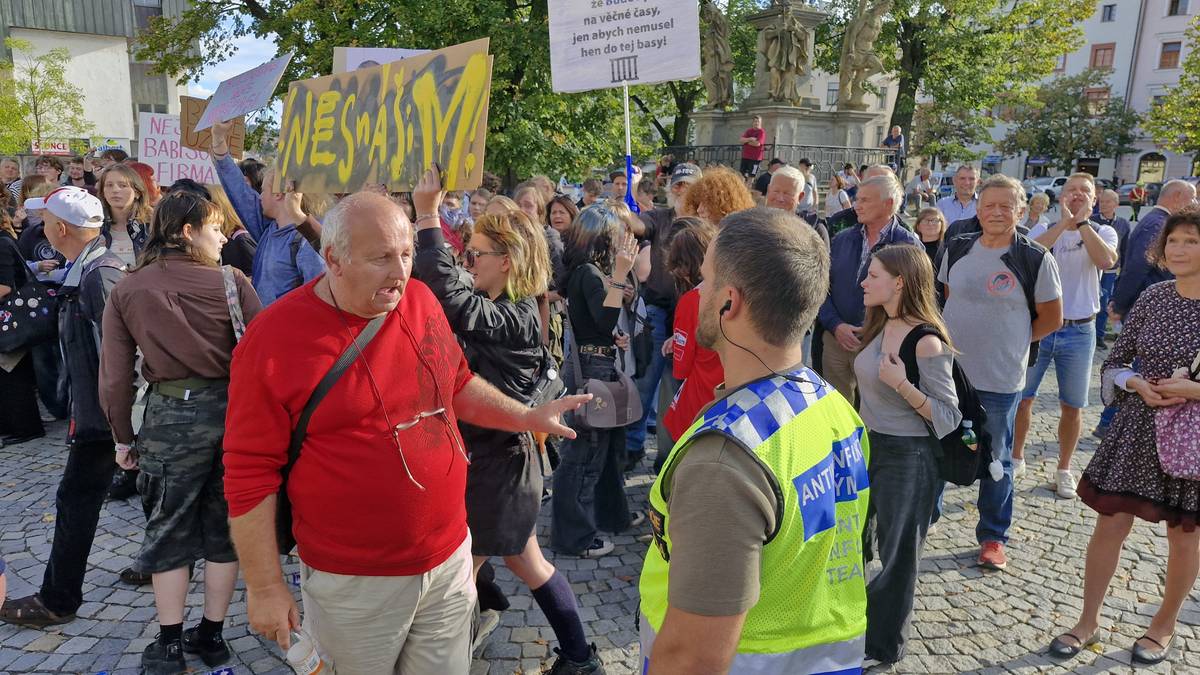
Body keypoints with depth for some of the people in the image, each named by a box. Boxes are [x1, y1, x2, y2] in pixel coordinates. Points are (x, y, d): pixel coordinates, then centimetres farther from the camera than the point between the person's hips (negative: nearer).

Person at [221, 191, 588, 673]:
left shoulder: (421, 301, -2)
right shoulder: (274, 338, -15)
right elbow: (249, 473, -11)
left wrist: (528, 417, 4)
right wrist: (265, 586, -8)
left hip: (450, 556, 4)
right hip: (353, 582, -4)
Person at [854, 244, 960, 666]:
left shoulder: (927, 343, -21)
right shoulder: (881, 327, 3)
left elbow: (949, 417, -19)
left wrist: (902, 384, -29)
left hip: (907, 457, -8)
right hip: (868, 446, 8)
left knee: (895, 552, 9)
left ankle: (883, 646, 29)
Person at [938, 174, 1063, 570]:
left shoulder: (1036, 259, -10)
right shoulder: (957, 249, 1)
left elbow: (1051, 318, -2)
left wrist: (1010, 342, 0)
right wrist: (955, 337, 6)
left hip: (1000, 380, -3)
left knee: (996, 461, 11)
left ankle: (993, 537, 27)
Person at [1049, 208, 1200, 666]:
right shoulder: (1153, 298, -1)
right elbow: (1114, 362, 5)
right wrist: (1137, 383, -13)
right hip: (1138, 431, 2)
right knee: (1110, 524, 7)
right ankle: (1088, 620, 24)